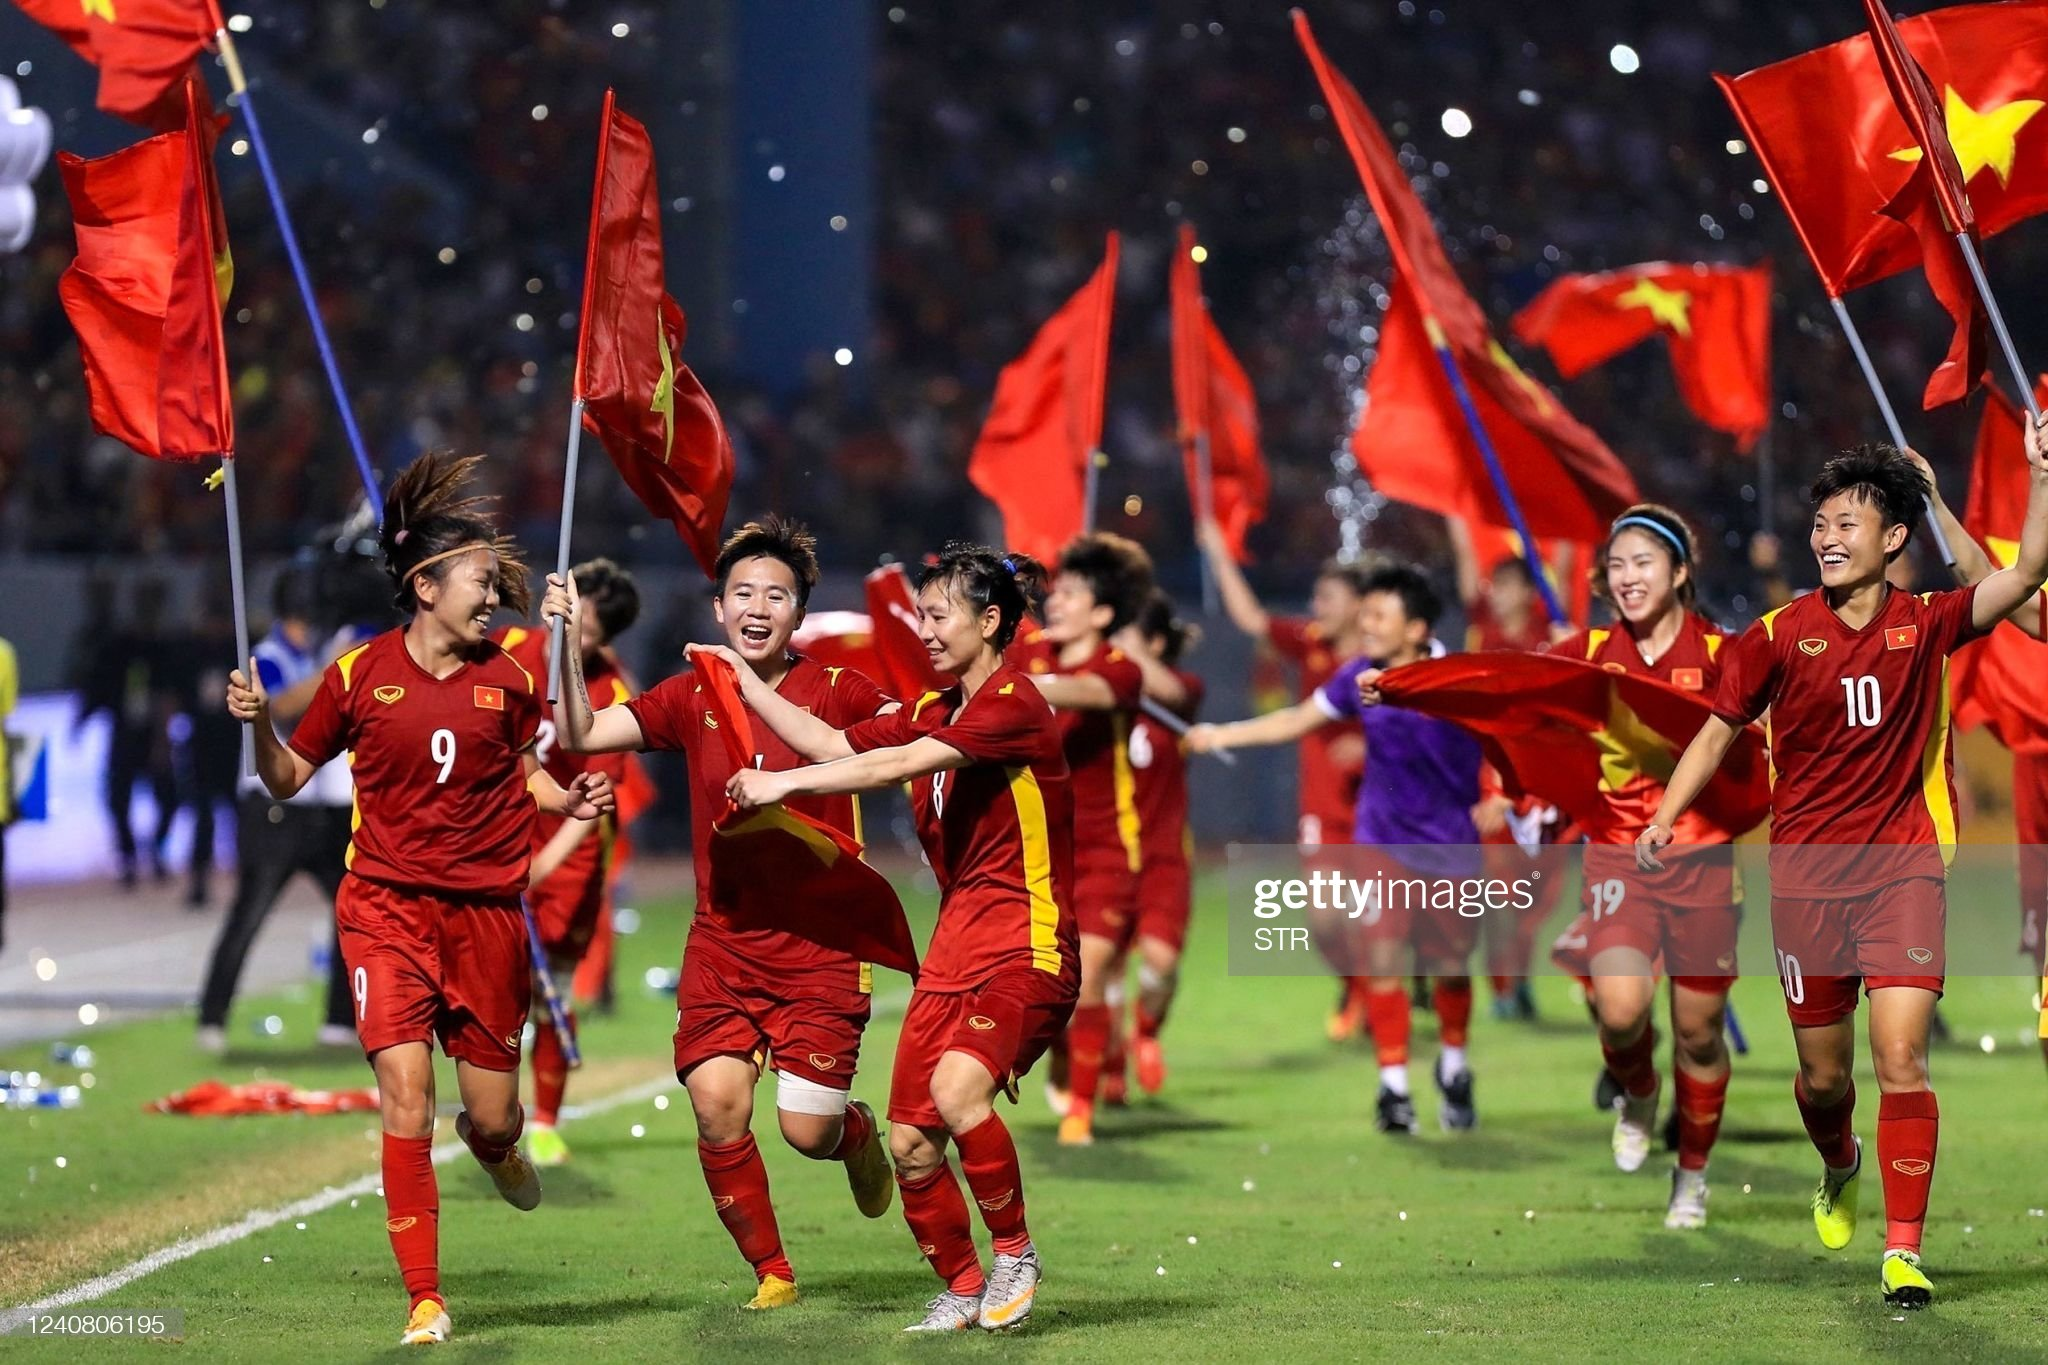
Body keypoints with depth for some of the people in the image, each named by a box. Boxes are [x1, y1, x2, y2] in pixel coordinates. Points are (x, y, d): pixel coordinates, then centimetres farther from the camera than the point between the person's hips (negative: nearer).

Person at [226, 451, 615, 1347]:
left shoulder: (507, 678, 2)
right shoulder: (359, 675, -3)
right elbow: (289, 778, 7)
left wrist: (568, 801, 0)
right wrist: (258, 724, -12)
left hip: (486, 911, 2)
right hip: (387, 906, -2)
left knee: (493, 1121, 5)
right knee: (407, 1092, -16)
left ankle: (494, 1146, 47)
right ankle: (425, 1302, -8)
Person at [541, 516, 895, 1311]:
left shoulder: (836, 692, -2)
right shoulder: (692, 697, 4)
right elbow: (582, 734, -1)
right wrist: (569, 644, -15)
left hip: (819, 945, -2)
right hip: (721, 943, 2)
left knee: (807, 1130, -7)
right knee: (717, 1104, -12)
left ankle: (858, 1133, 33)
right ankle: (772, 1274, 8)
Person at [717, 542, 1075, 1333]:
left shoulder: (1013, 705, -13)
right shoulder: (931, 713, 15)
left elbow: (899, 765, -23)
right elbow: (835, 746, 15)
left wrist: (785, 783, -22)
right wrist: (743, 678, 16)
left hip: (1025, 946, -8)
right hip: (955, 945, 8)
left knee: (958, 1086, -31)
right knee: (910, 1142, 0)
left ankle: (1015, 1257, -12)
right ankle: (965, 1292, 19)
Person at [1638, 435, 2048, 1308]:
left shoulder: (1926, 625, -1)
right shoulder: (1779, 636, 0)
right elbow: (1719, 730, 10)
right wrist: (1665, 817, 0)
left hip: (1904, 871, -1)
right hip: (1806, 877, 1)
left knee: (1901, 1055, -15)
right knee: (1823, 1074, 9)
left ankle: (1904, 1249, -13)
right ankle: (1839, 1168, 43)